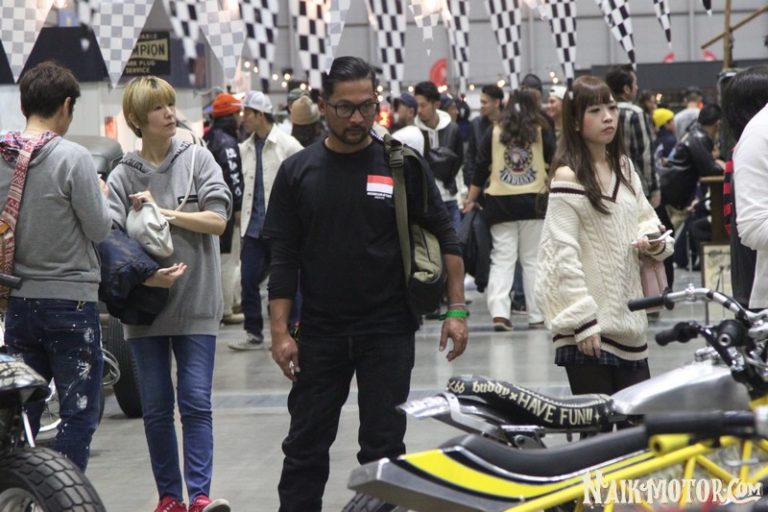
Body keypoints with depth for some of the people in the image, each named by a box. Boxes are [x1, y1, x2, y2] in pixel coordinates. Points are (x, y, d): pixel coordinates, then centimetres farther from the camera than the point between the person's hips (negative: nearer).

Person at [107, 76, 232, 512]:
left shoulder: (198, 159, 1)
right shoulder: (123, 176, 0)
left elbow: (218, 219, -8)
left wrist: (162, 212, -11)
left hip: (196, 303, -1)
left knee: (196, 402, -6)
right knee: (156, 407, 7)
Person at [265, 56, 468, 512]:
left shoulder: (402, 165, 0)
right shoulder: (298, 172, 3)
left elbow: (445, 237, 3)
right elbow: (284, 258, 3)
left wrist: (457, 309, -3)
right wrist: (280, 332, -3)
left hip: (389, 332, -1)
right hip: (320, 333, 1)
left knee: (384, 448, 4)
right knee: (305, 448, 5)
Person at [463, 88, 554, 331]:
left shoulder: (494, 133, 5)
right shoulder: (542, 132, 2)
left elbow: (480, 169, 7)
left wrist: (471, 199, 12)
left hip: (500, 202, 1)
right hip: (533, 202, -1)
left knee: (502, 259, 2)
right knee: (533, 260, 7)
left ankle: (499, 312, -14)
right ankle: (537, 316, 7)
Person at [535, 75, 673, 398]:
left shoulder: (624, 167, 14)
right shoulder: (568, 176, -9)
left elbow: (645, 217, 26)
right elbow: (564, 253, -13)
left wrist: (654, 242, 1)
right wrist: (583, 321, -18)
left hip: (629, 320, 7)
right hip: (589, 328, -7)